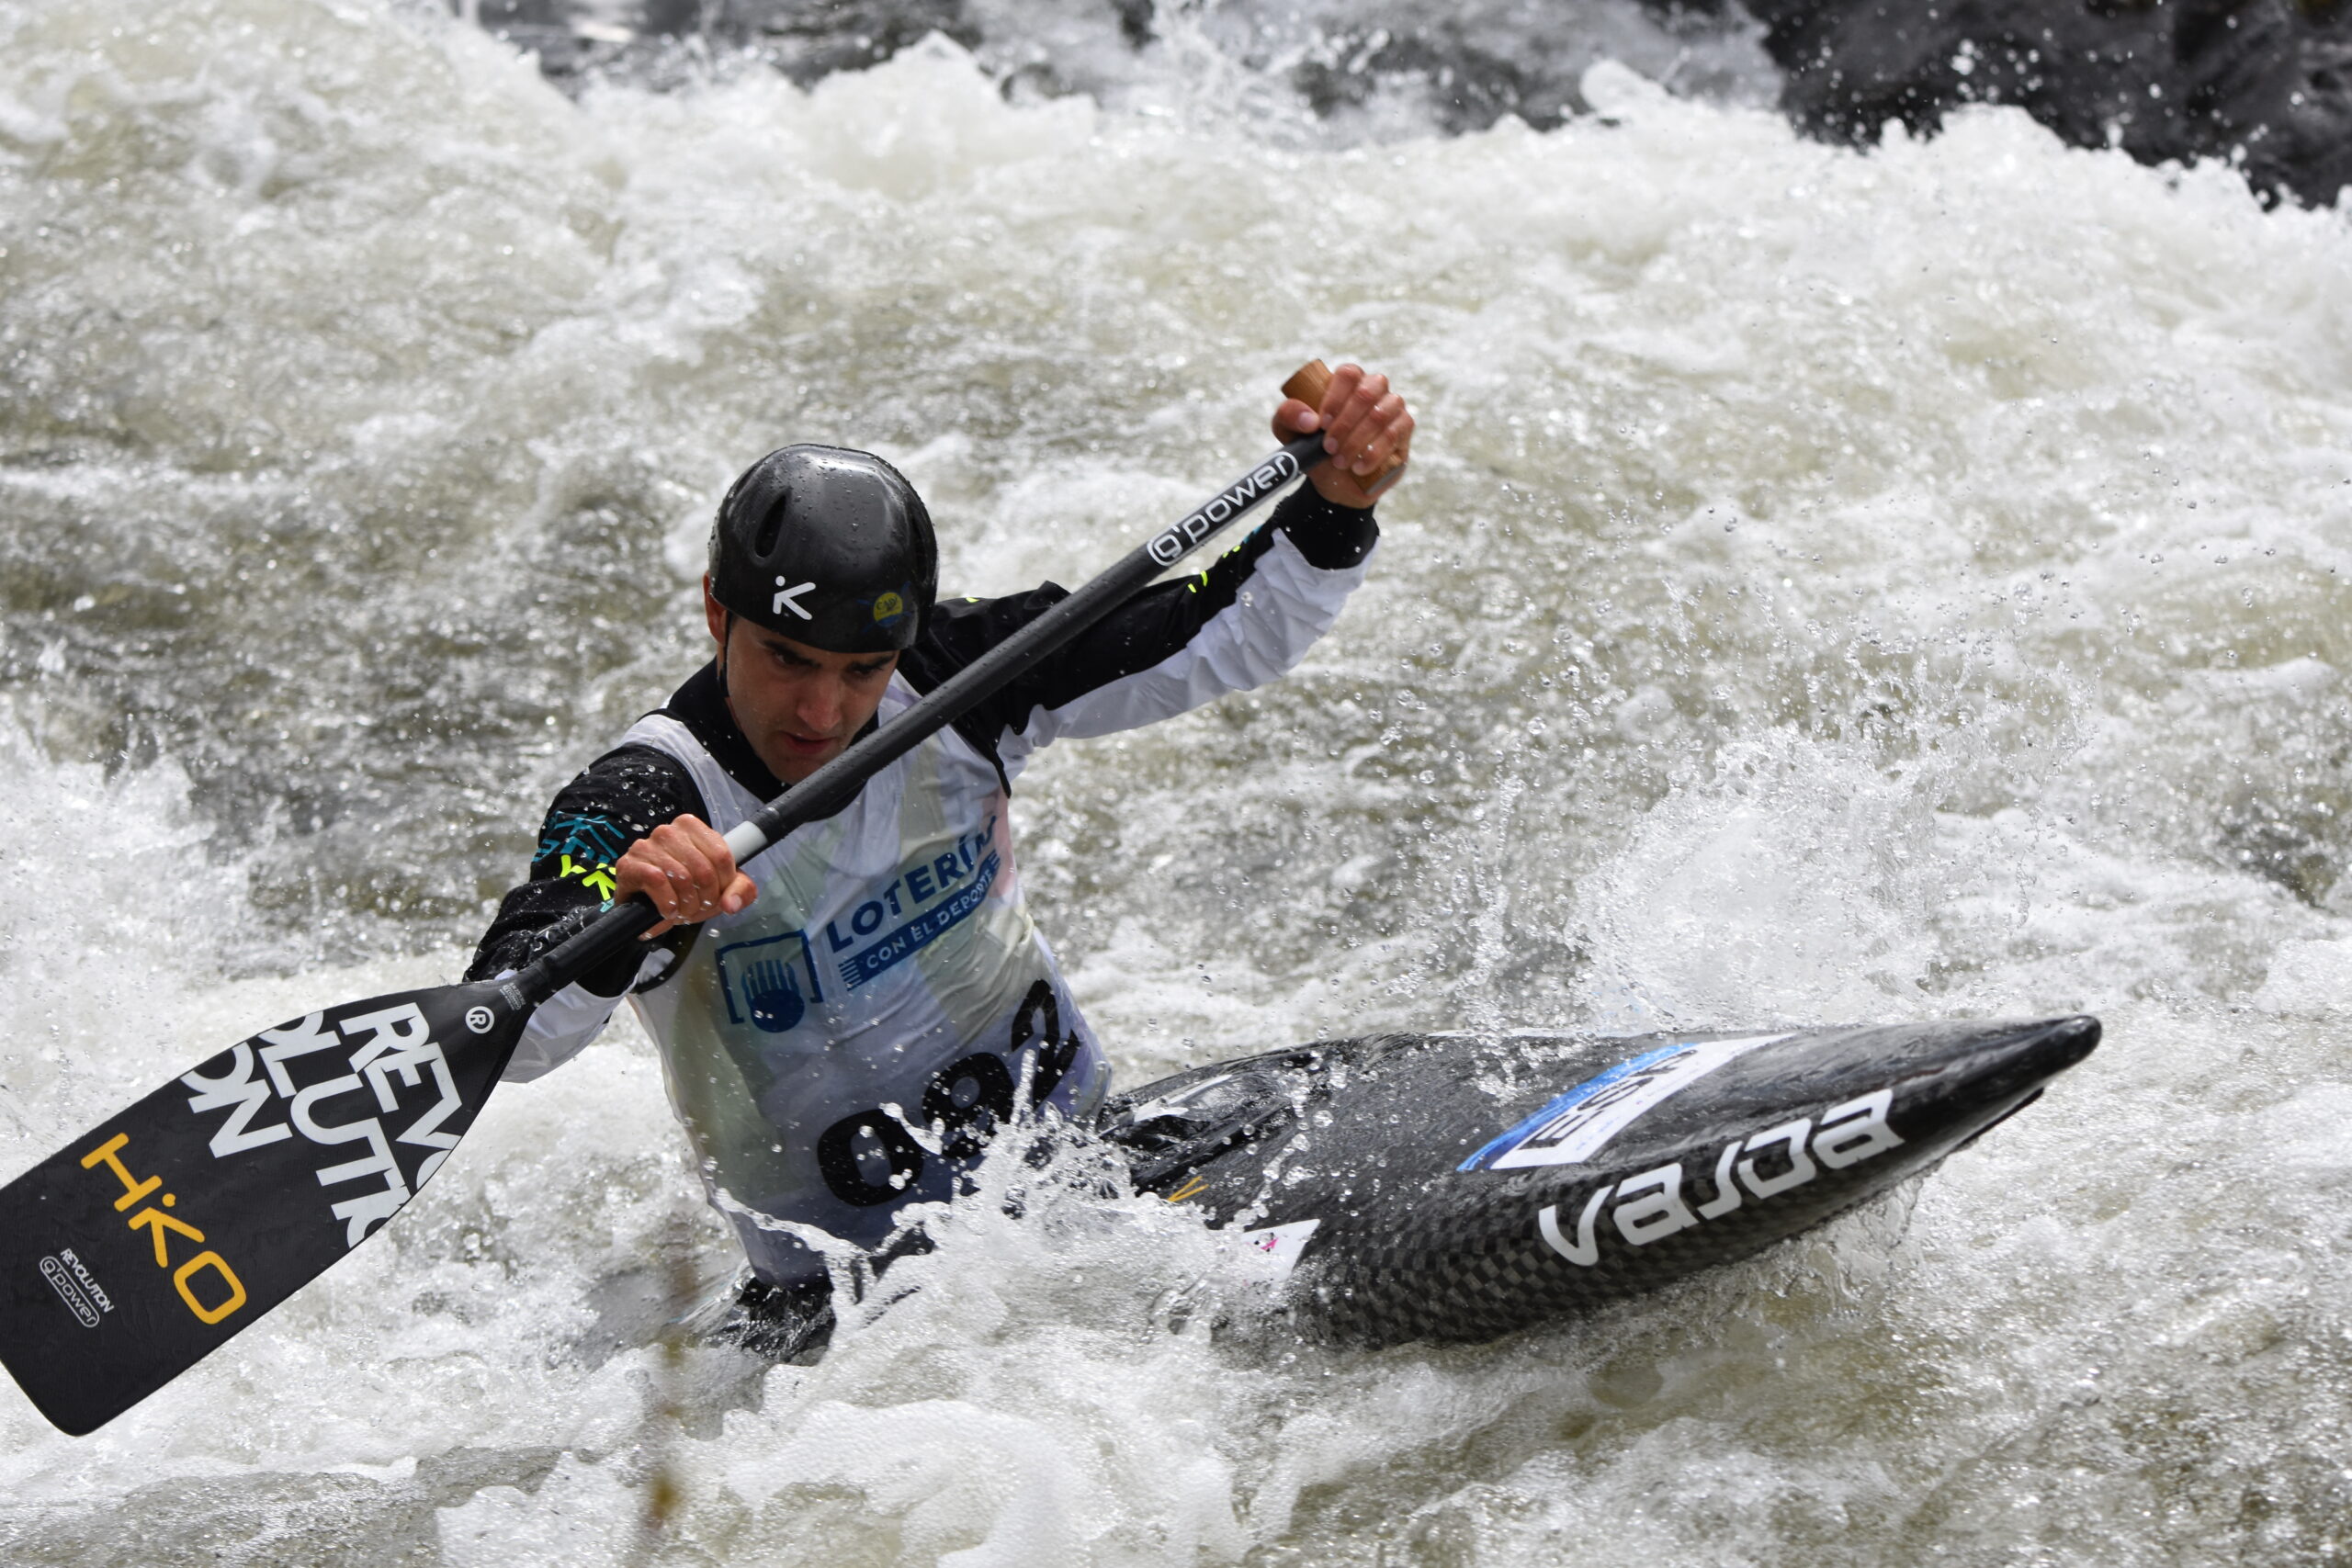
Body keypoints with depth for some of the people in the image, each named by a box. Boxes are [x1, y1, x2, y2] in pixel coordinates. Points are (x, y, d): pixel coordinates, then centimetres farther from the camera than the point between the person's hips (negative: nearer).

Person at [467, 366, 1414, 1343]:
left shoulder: (948, 680, -6)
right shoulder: (644, 803, -18)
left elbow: (1231, 637, 0)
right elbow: (500, 1036, -32)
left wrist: (1336, 505, -17)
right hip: (851, 1285, -4)